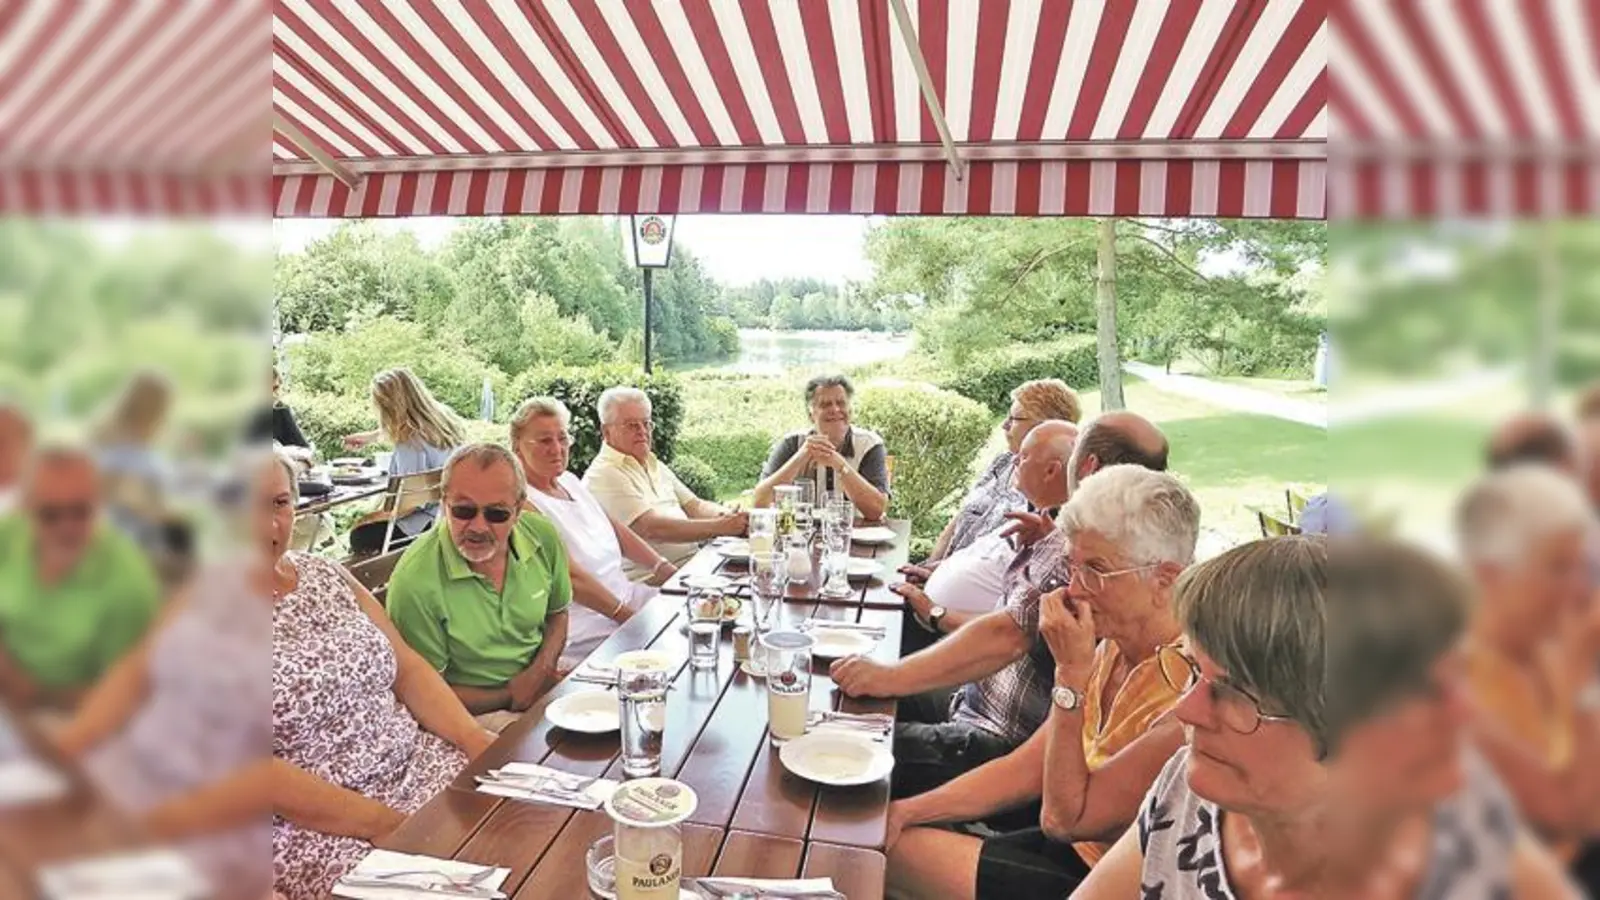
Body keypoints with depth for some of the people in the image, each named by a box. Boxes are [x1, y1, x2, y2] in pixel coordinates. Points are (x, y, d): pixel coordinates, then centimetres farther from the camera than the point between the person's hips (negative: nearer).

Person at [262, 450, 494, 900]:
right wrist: (382, 823, -18)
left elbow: (407, 667, 8)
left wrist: (477, 740, -7)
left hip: (419, 764, 6)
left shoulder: (327, 574, 7)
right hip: (307, 826, -6)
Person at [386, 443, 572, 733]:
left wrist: (544, 668, -8)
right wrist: (509, 697, -16)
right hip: (476, 711, -6)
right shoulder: (414, 582, -22)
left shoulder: (543, 536, -6)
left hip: (543, 686, 7)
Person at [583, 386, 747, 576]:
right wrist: (720, 527, -21)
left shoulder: (655, 466, 21)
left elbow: (695, 506, 16)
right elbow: (651, 528, -18)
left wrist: (728, 517, -6)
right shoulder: (604, 474, -9)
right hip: (649, 578, -9)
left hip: (693, 561, 9)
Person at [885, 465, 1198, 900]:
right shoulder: (1116, 649, -3)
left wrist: (1071, 673, -26)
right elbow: (1025, 768, 0)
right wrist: (904, 812, -6)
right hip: (1076, 846, 7)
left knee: (895, 855, -5)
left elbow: (1064, 819, -22)